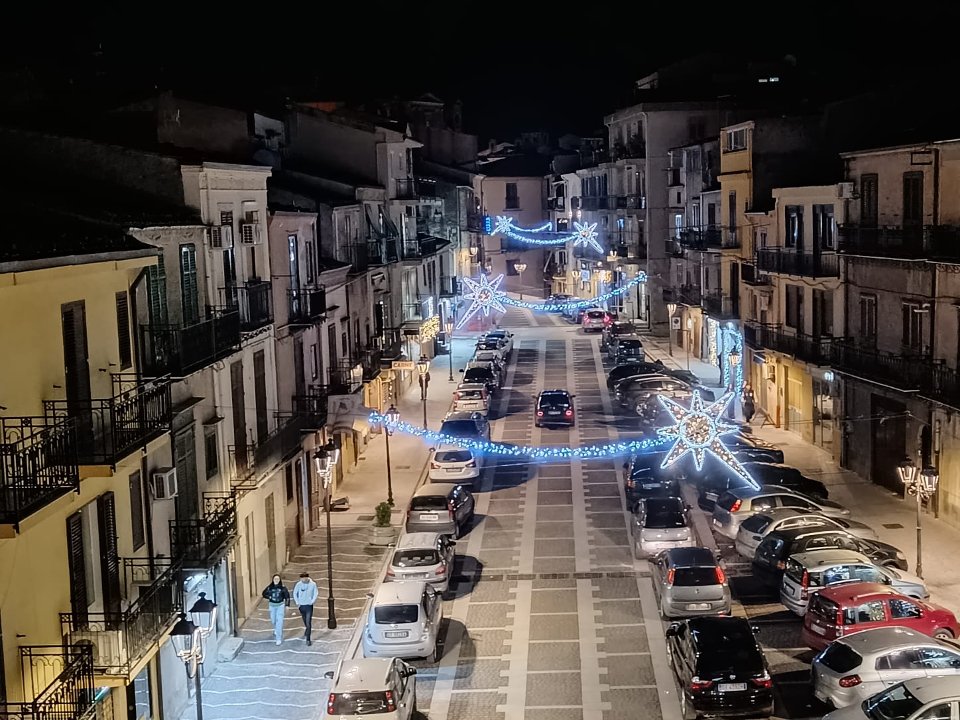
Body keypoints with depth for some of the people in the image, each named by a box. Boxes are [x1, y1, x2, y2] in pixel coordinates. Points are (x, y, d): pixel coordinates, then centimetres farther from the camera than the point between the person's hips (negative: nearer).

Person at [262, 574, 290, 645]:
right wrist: (269, 597, -11)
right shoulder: (270, 587, -6)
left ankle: (279, 638, -7)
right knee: (273, 620, 16)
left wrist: (287, 604, -1)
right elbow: (264, 593, 8)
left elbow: (287, 595, 0)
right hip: (272, 605, 3)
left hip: (280, 605, -3)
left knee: (279, 621, -9)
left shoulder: (282, 588, -10)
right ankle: (276, 629, 52)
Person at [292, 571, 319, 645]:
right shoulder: (298, 584, -9)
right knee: (305, 622, 20)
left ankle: (308, 639, -5)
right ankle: (306, 633, 46)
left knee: (308, 623, -9)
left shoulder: (313, 584, -12)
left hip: (309, 606, -2)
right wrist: (297, 602, -1)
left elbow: (316, 593, -2)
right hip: (301, 606, 2)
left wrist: (312, 601, -8)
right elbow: (295, 593, 3)